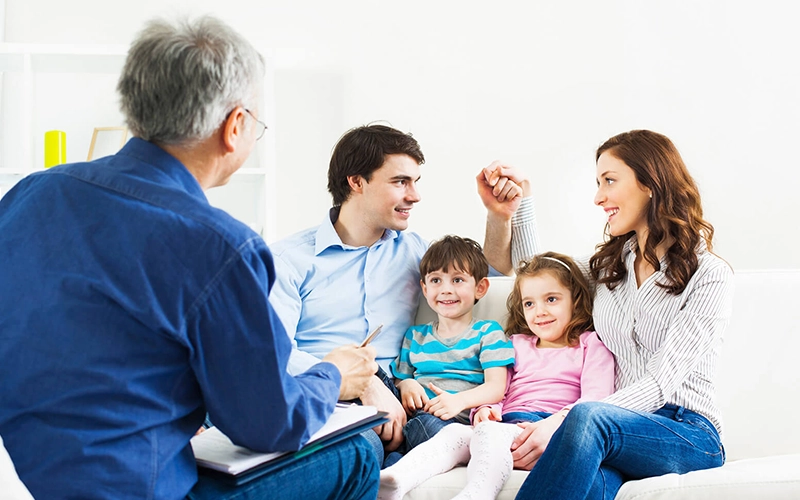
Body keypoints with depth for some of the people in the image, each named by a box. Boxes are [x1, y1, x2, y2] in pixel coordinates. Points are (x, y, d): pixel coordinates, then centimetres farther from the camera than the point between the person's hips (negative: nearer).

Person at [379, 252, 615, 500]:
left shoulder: (591, 345, 16)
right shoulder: (517, 344, 31)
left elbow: (596, 398, 0)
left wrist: (555, 422, -18)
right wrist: (484, 409, -3)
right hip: (508, 421, 4)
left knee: (489, 432, -34)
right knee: (455, 432, -26)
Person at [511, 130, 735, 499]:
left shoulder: (710, 275, -5)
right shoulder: (607, 264, 15)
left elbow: (661, 382, -15)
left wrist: (560, 425, -27)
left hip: (688, 433, -4)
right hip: (617, 434, 4)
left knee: (589, 417, -38)